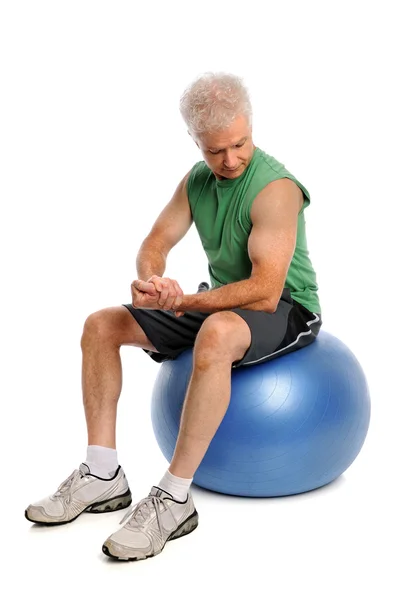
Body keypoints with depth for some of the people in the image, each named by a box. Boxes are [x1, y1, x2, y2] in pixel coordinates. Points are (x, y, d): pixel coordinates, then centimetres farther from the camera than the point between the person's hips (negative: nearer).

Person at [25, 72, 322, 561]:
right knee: (101, 326, -3)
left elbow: (266, 292, -29)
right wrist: (150, 279, -24)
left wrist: (184, 302, -33)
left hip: (286, 309, -8)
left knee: (216, 334, -43)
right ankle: (103, 475, -4)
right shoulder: (197, 180, 2)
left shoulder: (275, 188, -22)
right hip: (221, 302, 8)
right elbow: (156, 242, -1)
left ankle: (174, 500, -33)